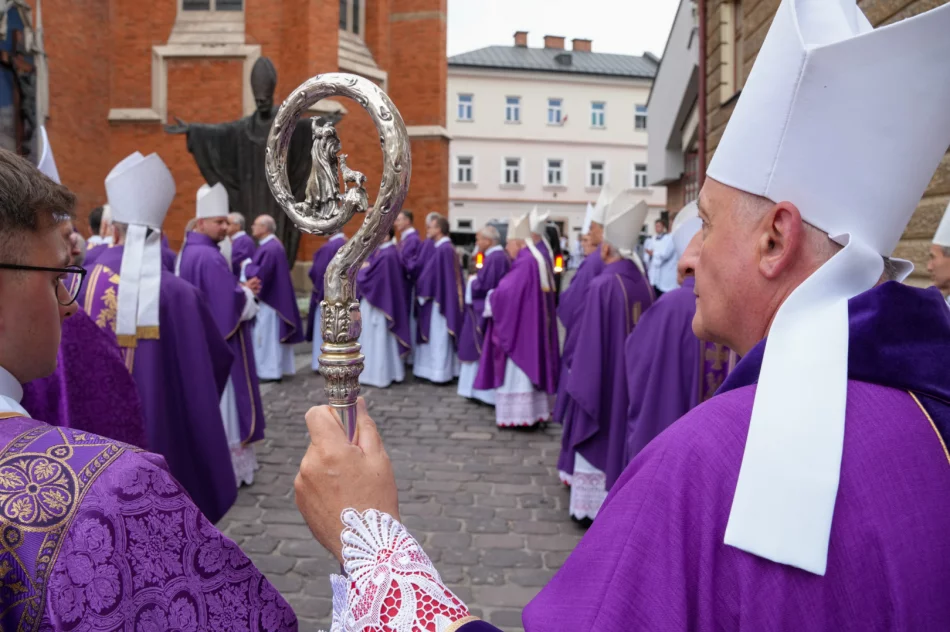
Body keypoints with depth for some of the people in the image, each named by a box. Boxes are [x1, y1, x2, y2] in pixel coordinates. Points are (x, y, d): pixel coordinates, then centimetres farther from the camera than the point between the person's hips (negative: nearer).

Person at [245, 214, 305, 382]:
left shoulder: (270, 249, -21)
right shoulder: (272, 245, 11)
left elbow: (261, 274, -25)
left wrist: (247, 266, -10)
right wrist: (251, 266, 5)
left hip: (269, 297, -10)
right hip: (274, 295, 10)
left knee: (268, 334, -2)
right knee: (274, 333, 14)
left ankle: (271, 371, 5)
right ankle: (277, 368, 20)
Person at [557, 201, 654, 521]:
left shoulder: (603, 285, -19)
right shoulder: (643, 283, -1)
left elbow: (591, 340, -17)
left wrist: (580, 381, -8)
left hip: (604, 377, -6)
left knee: (599, 438, 6)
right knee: (624, 433, 17)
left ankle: (594, 503, 16)